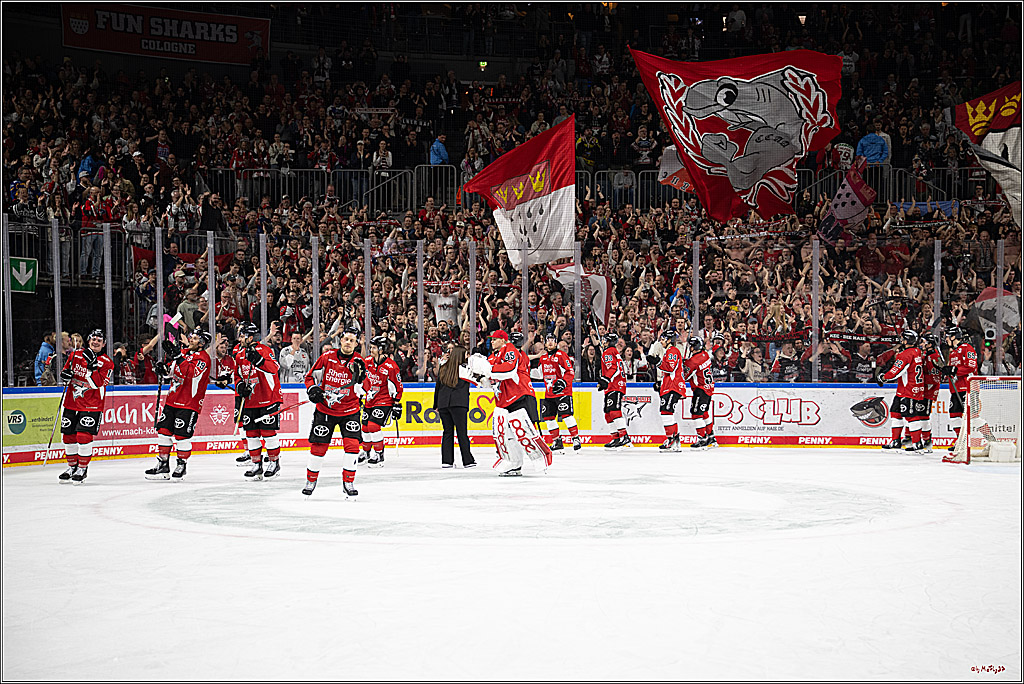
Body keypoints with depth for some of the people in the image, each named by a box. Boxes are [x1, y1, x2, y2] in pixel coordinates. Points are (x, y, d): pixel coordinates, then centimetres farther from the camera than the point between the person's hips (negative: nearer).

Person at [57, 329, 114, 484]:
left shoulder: (107, 363, -6)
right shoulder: (75, 355, 6)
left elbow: (98, 384, -17)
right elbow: (66, 370, 16)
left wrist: (92, 365, -27)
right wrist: (65, 375, -7)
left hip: (91, 406, -4)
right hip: (71, 403, 4)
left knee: (83, 436, -13)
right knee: (68, 436, 8)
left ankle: (82, 469, 3)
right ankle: (72, 467, 26)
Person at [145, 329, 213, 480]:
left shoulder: (203, 358, -11)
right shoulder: (184, 352, 12)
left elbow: (191, 374, -28)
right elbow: (173, 371, 23)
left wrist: (178, 356, -32)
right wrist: (164, 369, 1)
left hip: (189, 403, -8)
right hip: (173, 399, 8)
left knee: (181, 434, -7)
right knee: (163, 430, 7)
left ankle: (182, 465, 11)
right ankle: (163, 465, 16)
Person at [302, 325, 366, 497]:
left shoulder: (358, 362, -8)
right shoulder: (327, 357, -5)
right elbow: (311, 376, 5)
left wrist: (359, 375, -36)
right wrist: (312, 389, -14)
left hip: (349, 410, 0)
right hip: (325, 409, 0)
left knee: (352, 444, -11)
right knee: (318, 446, 2)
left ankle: (348, 482, 3)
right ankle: (311, 480, 21)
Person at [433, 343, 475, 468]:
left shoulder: (443, 368, 11)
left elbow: (437, 386, 15)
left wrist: (436, 405, 23)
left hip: (443, 403, 4)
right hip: (458, 403, -4)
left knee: (447, 432, 8)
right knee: (462, 432, -2)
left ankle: (446, 460, 4)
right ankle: (468, 461, 0)